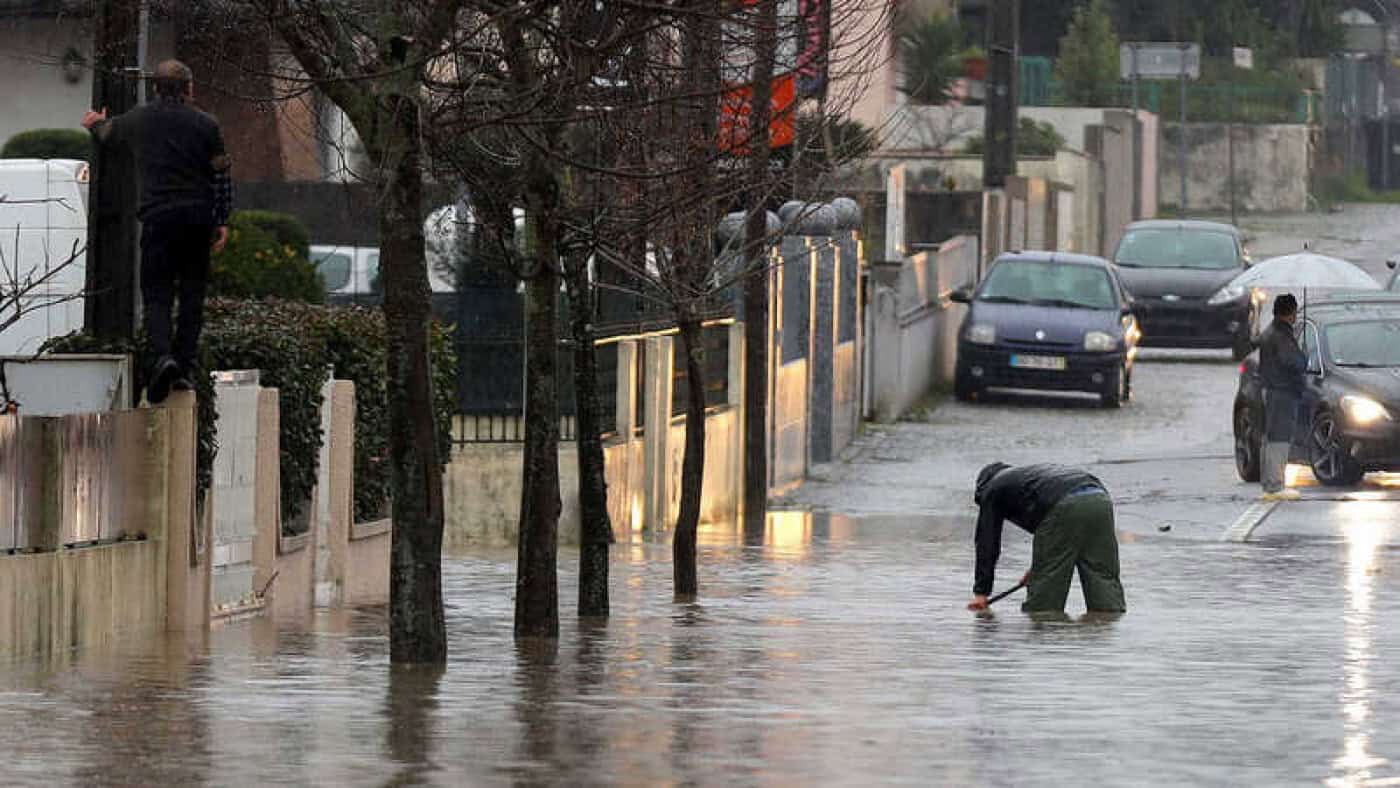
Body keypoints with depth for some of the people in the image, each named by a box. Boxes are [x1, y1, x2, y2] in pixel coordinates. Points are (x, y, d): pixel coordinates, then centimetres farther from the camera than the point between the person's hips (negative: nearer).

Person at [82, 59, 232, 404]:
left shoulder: (138, 120, 7)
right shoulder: (205, 124, 3)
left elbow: (106, 133, 28)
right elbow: (221, 176, 3)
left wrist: (95, 123, 52)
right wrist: (222, 221, 10)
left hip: (157, 217, 0)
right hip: (197, 216, 0)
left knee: (156, 294, -1)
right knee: (192, 293, 9)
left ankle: (162, 356, -25)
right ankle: (184, 368, 4)